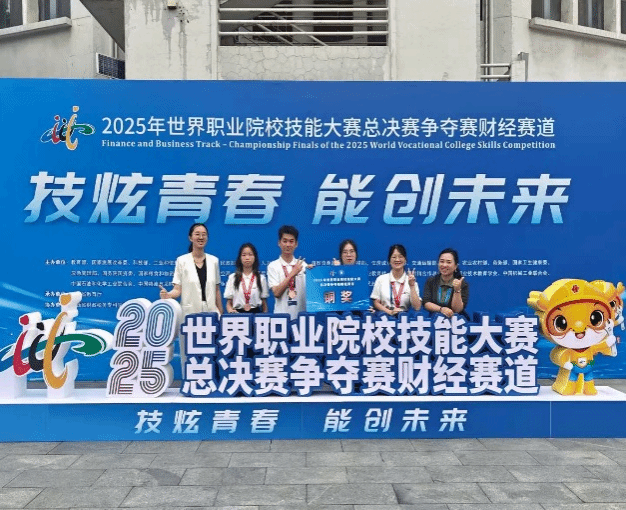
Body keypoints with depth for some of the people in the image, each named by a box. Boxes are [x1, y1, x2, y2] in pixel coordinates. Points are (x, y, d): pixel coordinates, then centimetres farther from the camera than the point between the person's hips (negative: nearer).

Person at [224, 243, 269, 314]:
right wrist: (231, 310, -11)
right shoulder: (232, 278, 9)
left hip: (256, 313, 0)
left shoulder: (261, 278, 9)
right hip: (238, 313, 0)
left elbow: (264, 304, 11)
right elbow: (228, 303, 8)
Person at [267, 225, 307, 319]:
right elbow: (276, 293, -8)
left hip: (302, 314, 2)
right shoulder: (273, 266, 2)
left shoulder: (303, 265, 9)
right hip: (282, 315, -2)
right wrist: (292, 274, -12)